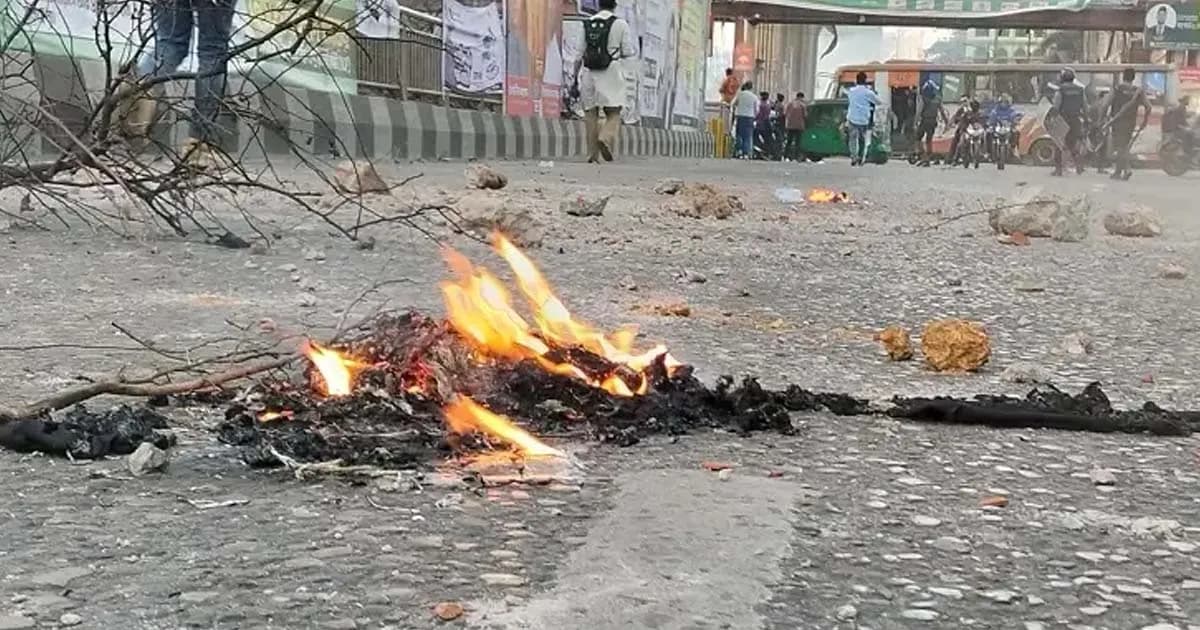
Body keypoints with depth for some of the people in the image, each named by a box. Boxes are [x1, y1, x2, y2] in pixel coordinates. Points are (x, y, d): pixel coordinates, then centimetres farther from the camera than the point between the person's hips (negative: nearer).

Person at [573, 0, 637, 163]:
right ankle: (606, 138, -27)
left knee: (590, 114, 8)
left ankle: (592, 154, 3)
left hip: (589, 74, 3)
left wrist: (575, 79, 12)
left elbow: (578, 55, 6)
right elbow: (628, 52, -2)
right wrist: (635, 51, 21)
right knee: (613, 114, 2)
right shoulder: (620, 24, -2)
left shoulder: (586, 24, 7)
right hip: (610, 75, -3)